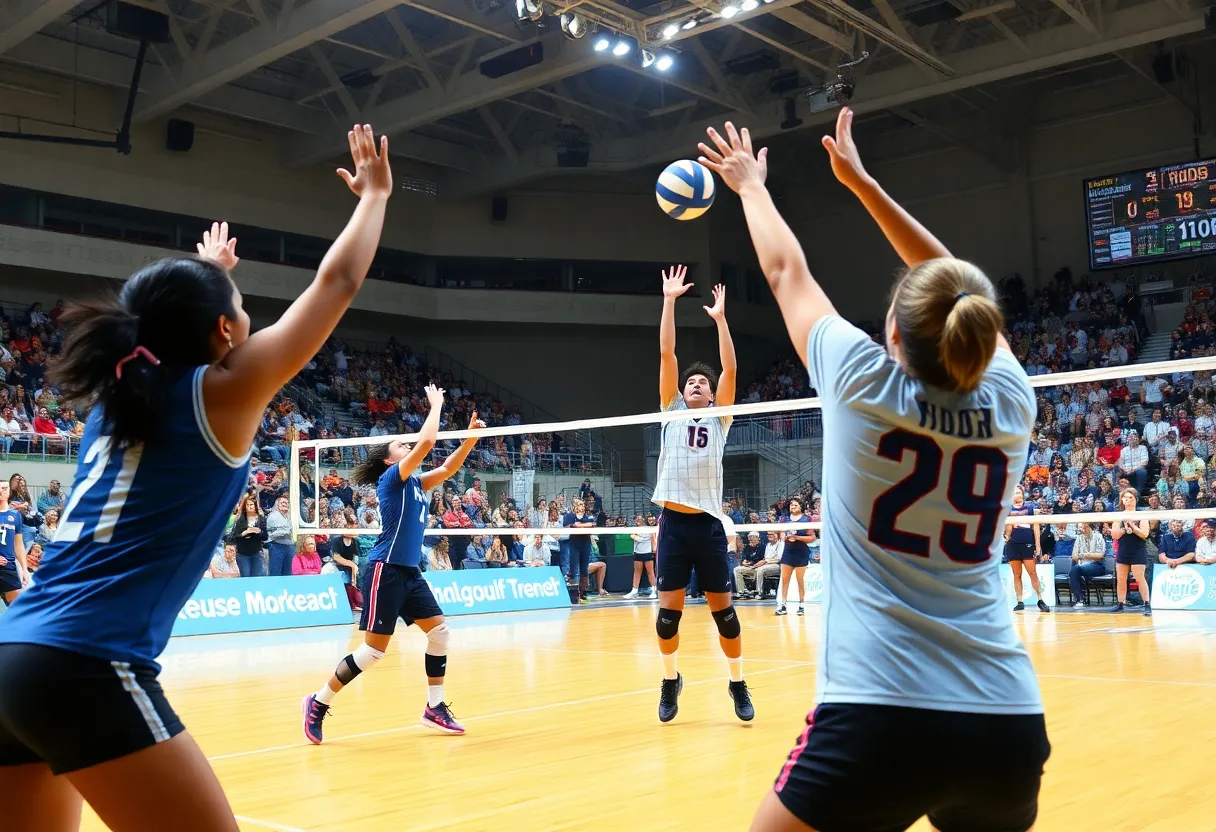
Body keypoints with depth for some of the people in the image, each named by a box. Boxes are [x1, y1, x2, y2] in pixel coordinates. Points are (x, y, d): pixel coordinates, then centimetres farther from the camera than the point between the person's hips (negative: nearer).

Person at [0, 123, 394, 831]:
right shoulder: (221, 394, -2)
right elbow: (338, 283, 5)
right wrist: (375, 194, 19)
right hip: (88, 671, -8)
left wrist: (208, 273, 56)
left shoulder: (117, 392, 15)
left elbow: (171, 327, 41)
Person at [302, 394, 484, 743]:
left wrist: (471, 436, 8)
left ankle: (434, 709, 13)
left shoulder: (415, 483, 14)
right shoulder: (391, 478, -8)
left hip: (409, 572, 9)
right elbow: (426, 442, -18)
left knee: (440, 631, 3)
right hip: (385, 570, -9)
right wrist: (436, 404, -6)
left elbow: (448, 468, 19)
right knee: (374, 649, -8)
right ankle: (317, 704, 6)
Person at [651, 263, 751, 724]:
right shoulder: (672, 410, 12)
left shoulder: (719, 417, 12)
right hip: (673, 522, 0)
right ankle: (671, 680, 19)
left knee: (722, 608, 2)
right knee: (668, 608, 1)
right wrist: (670, 300, 4)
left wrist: (720, 317, -1)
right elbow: (666, 354, 7)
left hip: (708, 523, 0)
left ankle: (738, 685, 16)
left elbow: (730, 368, 1)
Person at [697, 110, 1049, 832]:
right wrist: (861, 181, 25)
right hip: (1010, 724, 5)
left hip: (879, 719, -4)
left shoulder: (866, 386, -6)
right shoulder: (1010, 405, 2)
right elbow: (964, 298, 19)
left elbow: (787, 273, 11)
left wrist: (752, 185, 29)